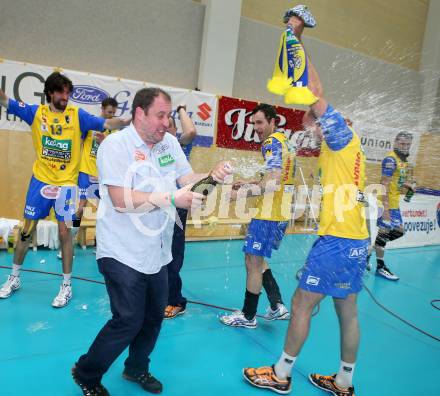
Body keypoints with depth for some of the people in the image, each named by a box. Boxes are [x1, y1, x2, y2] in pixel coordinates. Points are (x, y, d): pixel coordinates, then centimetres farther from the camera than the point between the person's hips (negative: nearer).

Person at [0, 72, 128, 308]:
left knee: (64, 232, 0)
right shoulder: (37, 112, 1)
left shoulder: (78, 115, -4)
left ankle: (66, 286, 13)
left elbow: (106, 124, -11)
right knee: (27, 229, 12)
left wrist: (128, 121, -26)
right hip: (40, 181, 2)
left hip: (66, 184, -2)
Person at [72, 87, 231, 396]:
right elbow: (121, 200, -25)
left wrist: (211, 176, -13)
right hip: (124, 254, -7)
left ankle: (137, 368, 41)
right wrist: (171, 199, -29)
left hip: (157, 253, 7)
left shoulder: (169, 142, 5)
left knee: (154, 316, 16)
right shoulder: (116, 145, -15)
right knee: (129, 321, -2)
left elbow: (186, 179, 8)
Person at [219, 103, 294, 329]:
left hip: (269, 215, -10)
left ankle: (248, 317, 14)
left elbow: (273, 182, -24)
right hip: (280, 212, 10)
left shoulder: (272, 142, -13)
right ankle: (277, 306, 21)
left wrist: (242, 193, -19)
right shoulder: (283, 141, 17)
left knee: (253, 261, 1)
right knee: (257, 259, 19)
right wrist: (249, 183, 17)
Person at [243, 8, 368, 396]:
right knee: (348, 312, 14)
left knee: (302, 304, 1)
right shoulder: (347, 149, 18)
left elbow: (315, 94, -14)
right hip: (356, 240, 9)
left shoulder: (344, 136, -8)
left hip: (338, 241, -9)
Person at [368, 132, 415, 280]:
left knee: (398, 231, 14)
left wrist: (410, 184, 5)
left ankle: (370, 249, 23)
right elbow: (385, 184, -21)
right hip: (386, 203, -10)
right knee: (384, 231, -1)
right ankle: (380, 266, 13)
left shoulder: (403, 160, 14)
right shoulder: (390, 159, -15)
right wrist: (385, 207, -26)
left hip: (395, 203, 10)